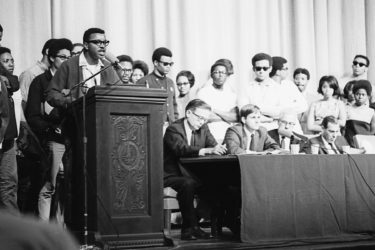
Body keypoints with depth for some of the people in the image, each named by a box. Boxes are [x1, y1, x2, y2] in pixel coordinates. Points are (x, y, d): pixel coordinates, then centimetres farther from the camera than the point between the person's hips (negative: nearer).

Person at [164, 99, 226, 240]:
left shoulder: (203, 128, 10)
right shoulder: (173, 129, -13)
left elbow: (213, 145, 2)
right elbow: (182, 149, -31)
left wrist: (218, 149, -24)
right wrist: (207, 150, -45)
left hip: (193, 176, 6)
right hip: (172, 177, -6)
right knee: (187, 184, -37)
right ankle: (191, 226, -30)